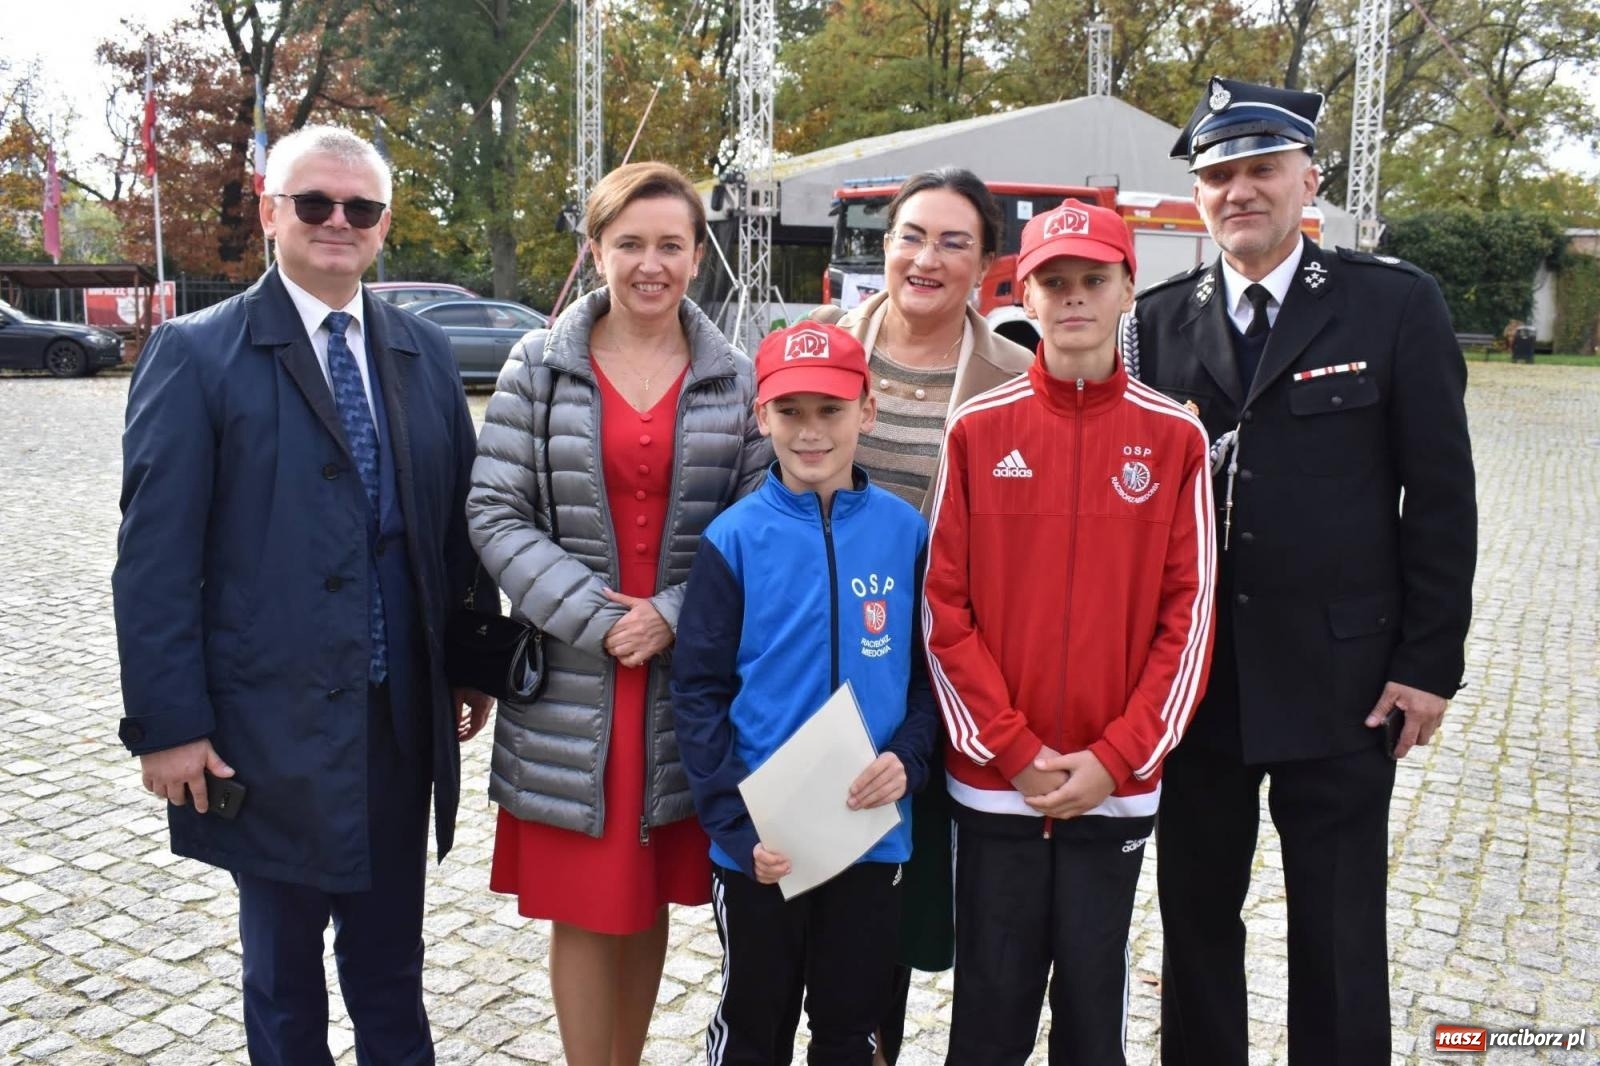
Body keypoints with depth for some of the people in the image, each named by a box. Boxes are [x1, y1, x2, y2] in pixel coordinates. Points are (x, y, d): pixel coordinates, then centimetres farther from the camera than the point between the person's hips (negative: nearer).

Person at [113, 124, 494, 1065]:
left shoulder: (424, 352, 6)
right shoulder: (197, 354, -7)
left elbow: (461, 519, 9)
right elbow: (155, 555, -10)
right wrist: (168, 724, -12)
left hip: (404, 716, 4)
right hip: (272, 723, -3)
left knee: (391, 960, 18)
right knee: (283, 965, 15)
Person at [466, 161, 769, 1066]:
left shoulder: (736, 379, 3)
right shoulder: (541, 366, 0)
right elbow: (496, 512, -4)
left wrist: (672, 616, -12)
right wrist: (594, 617, -13)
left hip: (688, 679, 1)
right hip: (570, 681, -1)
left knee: (650, 897, 13)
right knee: (583, 906, 6)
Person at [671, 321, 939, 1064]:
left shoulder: (906, 532, -3)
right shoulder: (734, 539, -9)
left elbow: (933, 670, 4)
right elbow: (699, 693, -8)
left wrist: (907, 761, -13)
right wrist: (737, 825, -14)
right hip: (759, 844, -1)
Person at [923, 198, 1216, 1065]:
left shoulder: (1175, 437, -1)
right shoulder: (977, 430, -2)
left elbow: (1188, 616, -2)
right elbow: (945, 608, -4)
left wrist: (1115, 758, -9)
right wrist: (1014, 750, -9)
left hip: (1118, 783, 1)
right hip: (992, 778, 0)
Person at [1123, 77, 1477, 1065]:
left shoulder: (1397, 304, -3)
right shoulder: (1158, 320, 4)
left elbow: (1441, 498, -3)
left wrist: (1430, 664, -6)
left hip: (1340, 678, -2)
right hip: (1191, 677, 3)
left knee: (1340, 936, 11)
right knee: (1196, 916, 15)